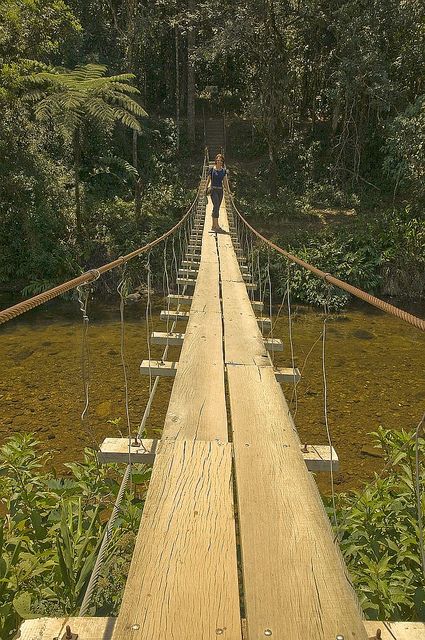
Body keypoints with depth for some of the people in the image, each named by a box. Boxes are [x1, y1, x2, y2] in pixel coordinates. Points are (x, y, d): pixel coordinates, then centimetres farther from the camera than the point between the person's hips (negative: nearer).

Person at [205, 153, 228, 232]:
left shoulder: (224, 170, 8)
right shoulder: (212, 169, -2)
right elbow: (208, 179, 3)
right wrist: (206, 189, -1)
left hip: (220, 190, 4)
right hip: (213, 190, -4)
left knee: (217, 208, 6)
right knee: (216, 206, -16)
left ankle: (213, 226, 13)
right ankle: (216, 225, -19)